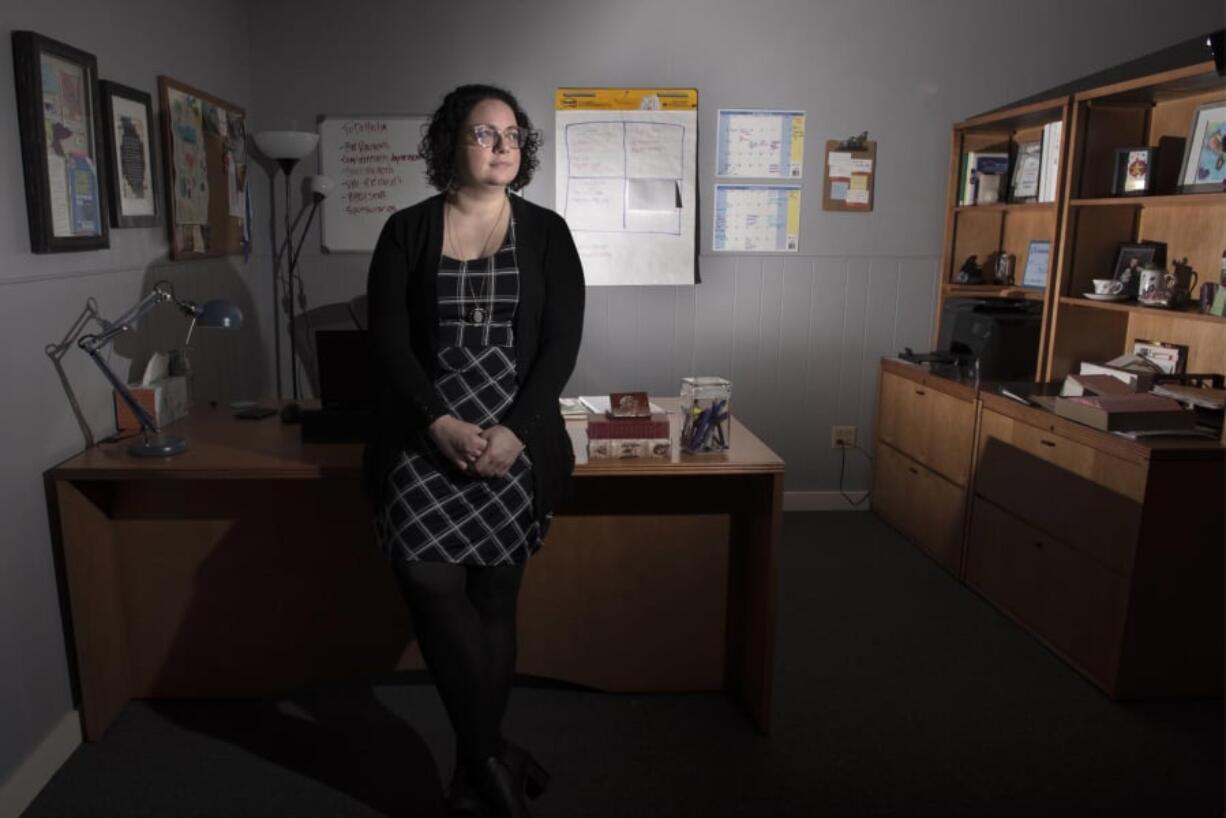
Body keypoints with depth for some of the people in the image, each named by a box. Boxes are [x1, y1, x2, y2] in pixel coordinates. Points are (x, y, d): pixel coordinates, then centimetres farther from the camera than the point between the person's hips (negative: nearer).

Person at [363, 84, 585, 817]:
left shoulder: (546, 232, 5)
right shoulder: (408, 230, 5)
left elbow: (561, 344, -2)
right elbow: (388, 342, -2)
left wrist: (512, 432, -13)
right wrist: (441, 425, -15)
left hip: (516, 441, 0)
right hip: (427, 436, 0)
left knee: (495, 599, 5)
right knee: (430, 579, -13)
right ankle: (491, 757, 7)